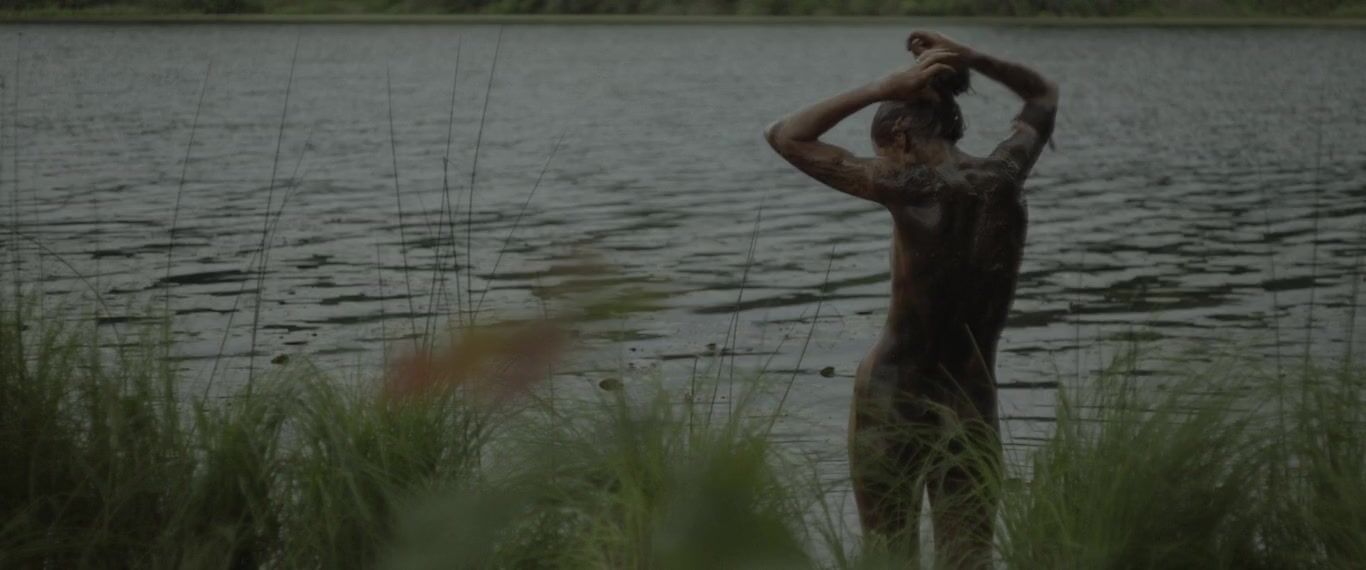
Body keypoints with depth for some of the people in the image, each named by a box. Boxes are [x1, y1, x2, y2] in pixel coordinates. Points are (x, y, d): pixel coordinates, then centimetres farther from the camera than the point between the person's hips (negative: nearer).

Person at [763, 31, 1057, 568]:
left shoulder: (912, 188, -15)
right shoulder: (1004, 176, -3)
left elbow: (785, 136, -8)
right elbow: (1044, 94, 19)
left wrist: (883, 87, -7)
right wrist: (968, 57, 7)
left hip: (893, 399, -3)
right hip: (974, 406, 3)